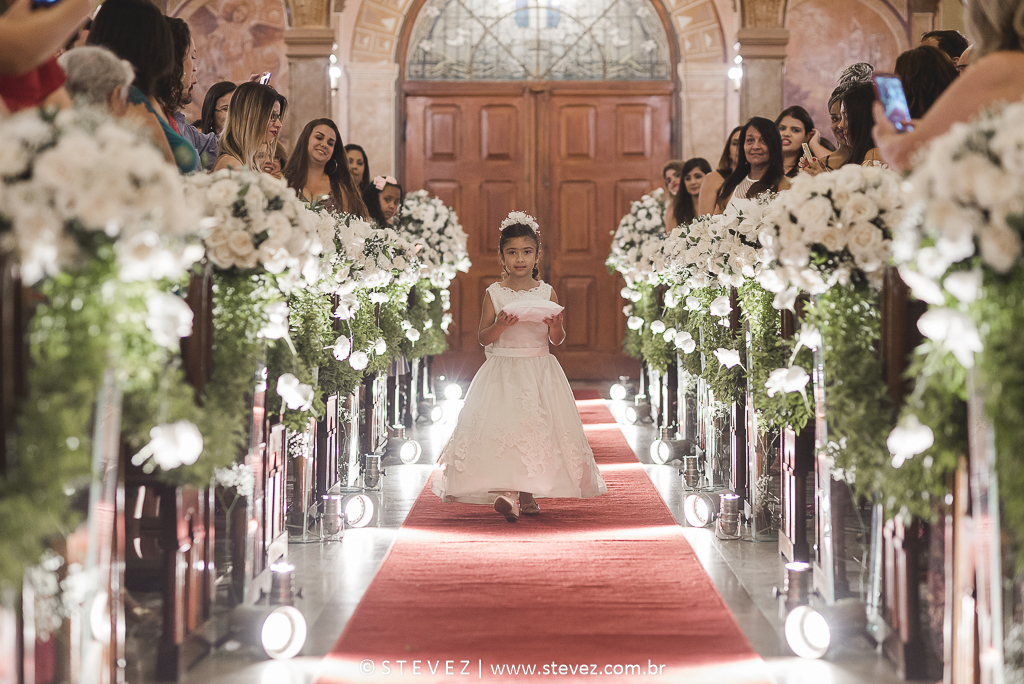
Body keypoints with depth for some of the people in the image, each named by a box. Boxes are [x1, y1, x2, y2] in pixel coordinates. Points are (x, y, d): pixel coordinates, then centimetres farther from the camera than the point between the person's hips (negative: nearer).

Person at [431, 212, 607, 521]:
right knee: (500, 426, -16)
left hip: (540, 371, 2)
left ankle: (527, 492, 14)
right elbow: (483, 337, 1)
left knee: (537, 426, 1)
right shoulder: (494, 293, 1)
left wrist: (555, 325, -15)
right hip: (503, 370, -2)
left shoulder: (547, 293, 4)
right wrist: (500, 326, -17)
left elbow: (558, 339, 7)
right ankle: (506, 493, -18)